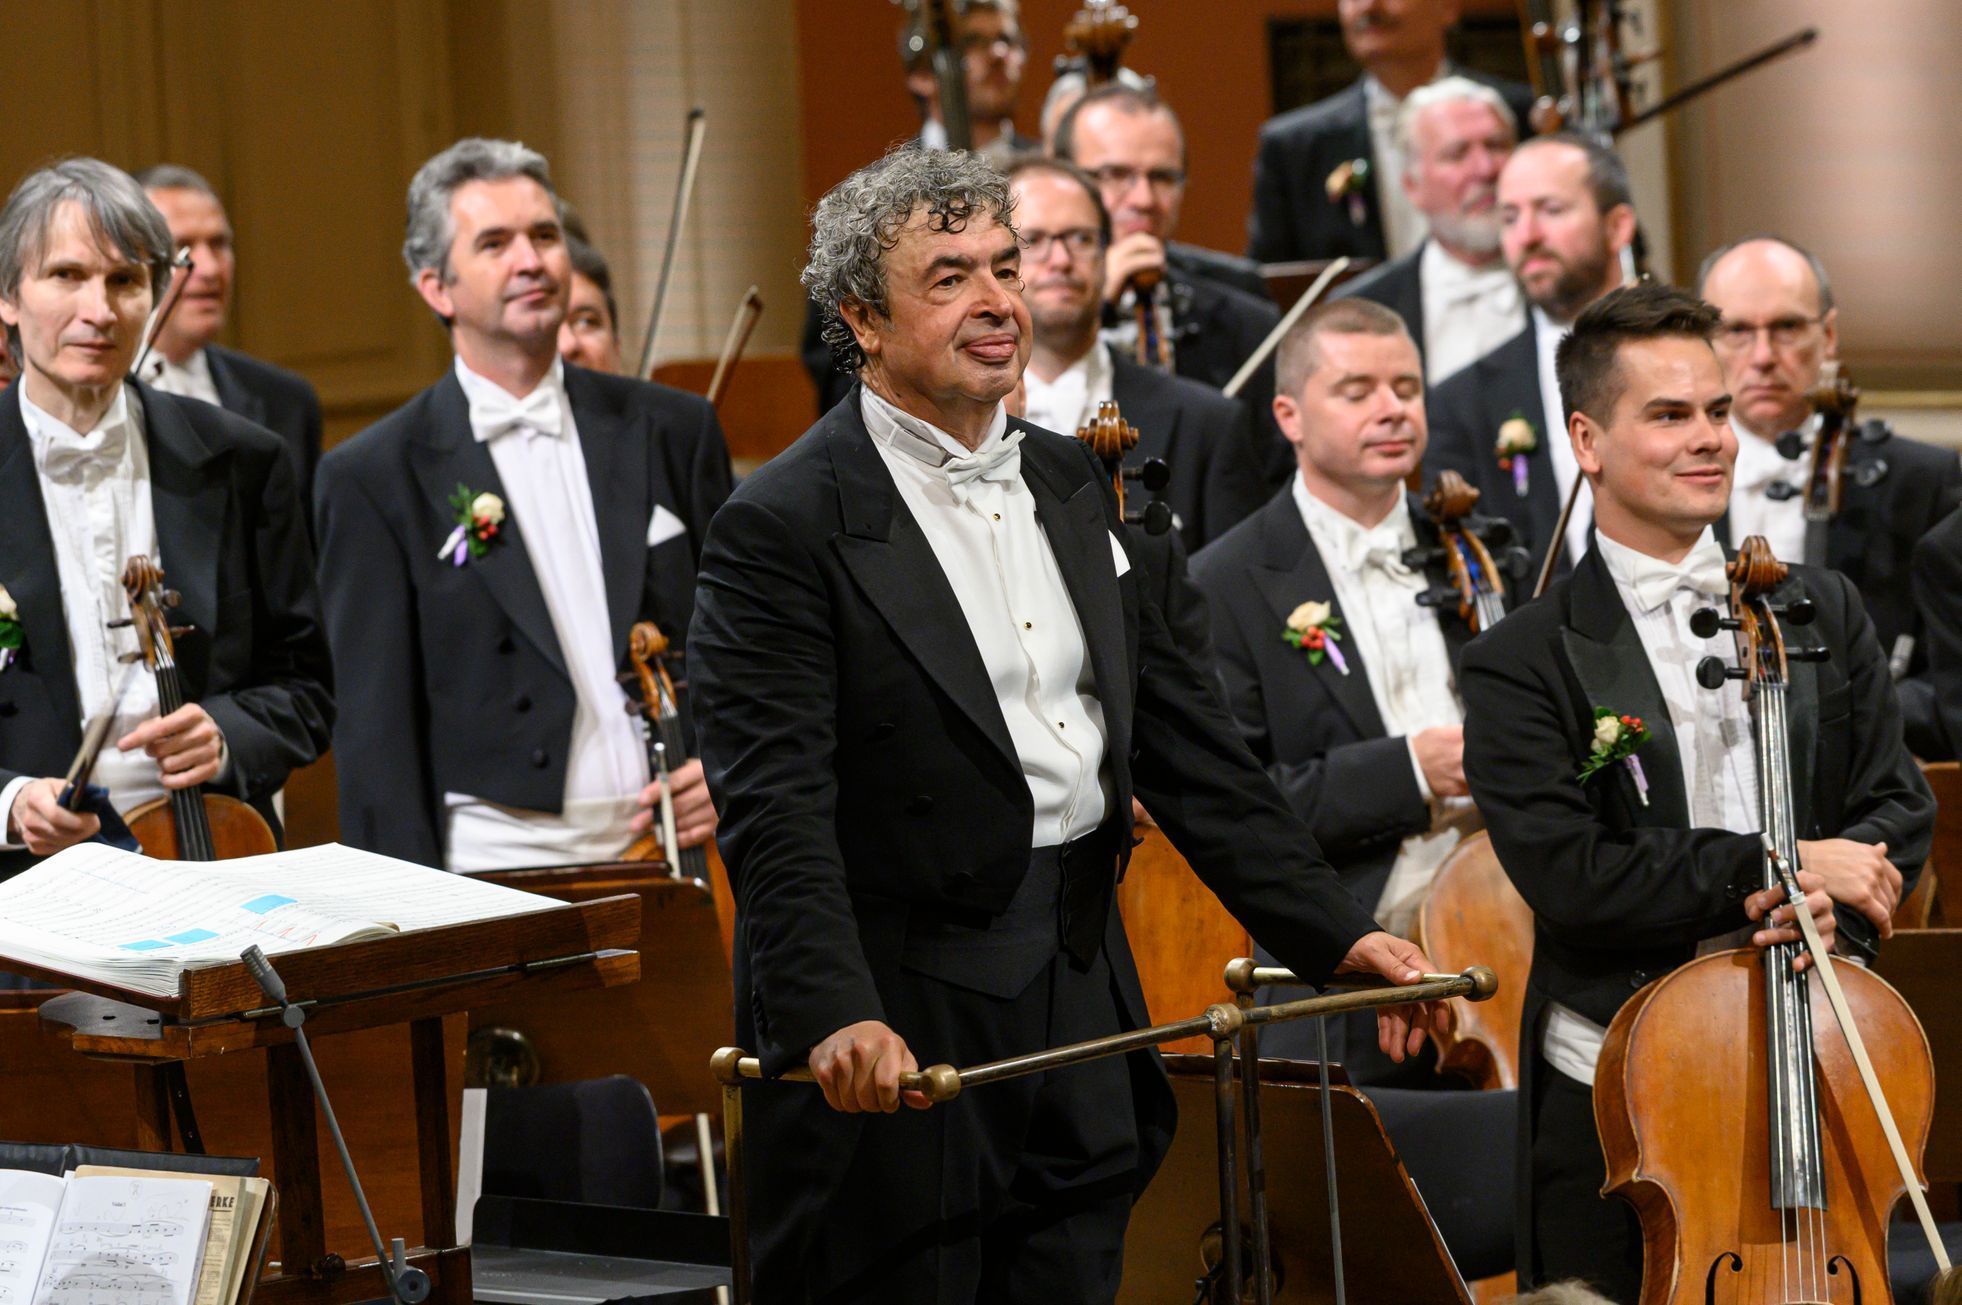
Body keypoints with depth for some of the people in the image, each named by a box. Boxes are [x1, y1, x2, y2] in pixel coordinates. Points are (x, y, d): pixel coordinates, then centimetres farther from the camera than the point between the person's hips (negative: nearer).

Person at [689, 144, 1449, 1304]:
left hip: (1078, 1005, 7)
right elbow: (774, 807, -19)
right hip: (900, 1032, -6)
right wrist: (834, 1014, -33)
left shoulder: (1072, 486, 13)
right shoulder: (784, 526, -10)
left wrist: (1336, 933, 7)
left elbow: (1185, 738, 14)